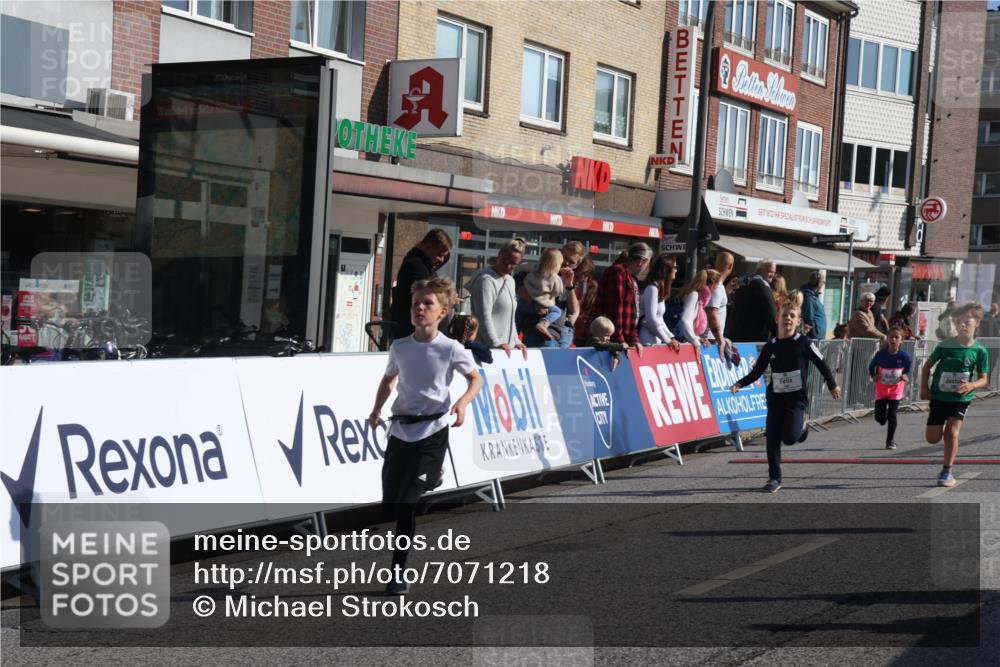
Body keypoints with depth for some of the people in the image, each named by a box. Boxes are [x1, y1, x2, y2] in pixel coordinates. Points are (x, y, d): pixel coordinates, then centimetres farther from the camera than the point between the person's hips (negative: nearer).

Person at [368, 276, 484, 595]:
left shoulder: (451, 349, -7)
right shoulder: (399, 347, 4)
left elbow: (476, 379, 6)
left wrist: (463, 402, -13)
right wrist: (377, 410, 6)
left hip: (432, 432, -5)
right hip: (400, 430, 5)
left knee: (407, 502, -12)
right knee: (389, 505, 4)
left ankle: (398, 572, -4)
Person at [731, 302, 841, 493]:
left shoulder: (803, 343, -7)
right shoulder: (770, 346, 3)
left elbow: (821, 364, 3)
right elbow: (757, 372, 7)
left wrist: (832, 385, 10)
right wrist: (740, 384, -7)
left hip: (797, 398, -3)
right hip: (775, 398, 3)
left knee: (790, 437, -16)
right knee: (772, 440, 0)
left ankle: (801, 426, 19)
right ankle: (774, 478, 11)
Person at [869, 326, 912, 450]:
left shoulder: (904, 356, -14)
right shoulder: (880, 354, -13)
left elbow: (908, 369, 4)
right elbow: (871, 366, 3)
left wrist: (906, 377, -15)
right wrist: (873, 376, -13)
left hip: (896, 389, -1)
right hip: (881, 389, 1)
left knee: (892, 415, -7)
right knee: (880, 418, 2)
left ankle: (890, 440, 10)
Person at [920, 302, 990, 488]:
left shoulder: (980, 351, -7)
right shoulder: (945, 346, -6)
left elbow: (983, 379, -2)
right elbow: (927, 366, 6)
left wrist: (971, 385, -24)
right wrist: (924, 388, -3)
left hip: (961, 398, -1)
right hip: (939, 396, 1)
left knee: (952, 432, -15)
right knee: (933, 438, -1)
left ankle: (947, 472, -1)